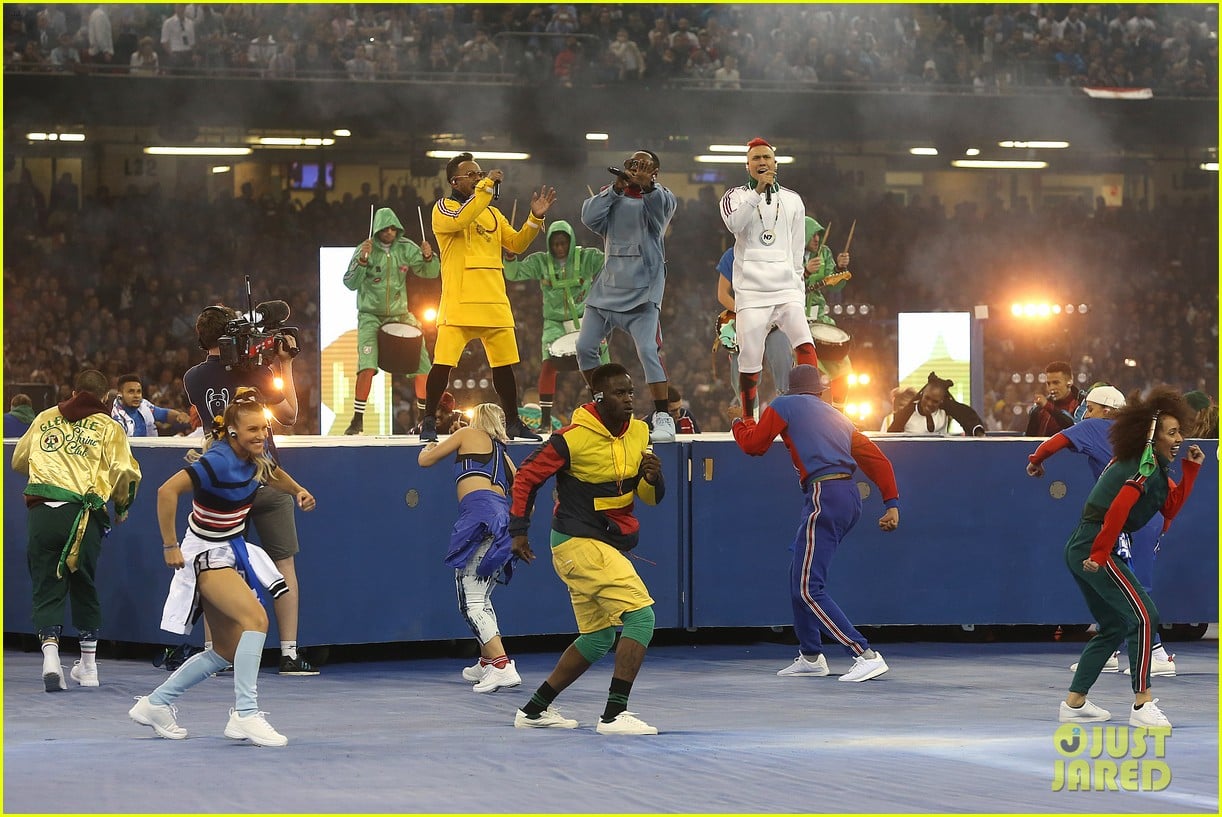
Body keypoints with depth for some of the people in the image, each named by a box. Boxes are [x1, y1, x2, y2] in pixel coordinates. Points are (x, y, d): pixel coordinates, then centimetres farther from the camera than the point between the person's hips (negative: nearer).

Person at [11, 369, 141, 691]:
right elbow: (125, 471, -1)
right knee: (84, 588, 16)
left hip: (41, 511, 1)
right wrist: (122, 507, 19)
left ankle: (50, 655, -17)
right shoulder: (108, 428, 9)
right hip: (83, 516, -1)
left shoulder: (45, 418, 18)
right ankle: (88, 666, 24)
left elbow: (19, 461, 28)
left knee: (47, 588, 4)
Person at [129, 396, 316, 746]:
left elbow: (275, 475, 24)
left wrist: (298, 491, 3)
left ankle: (155, 704, 23)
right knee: (256, 618, -27)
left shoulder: (256, 458, 0)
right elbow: (168, 491, -30)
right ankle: (245, 713, -27)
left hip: (231, 553, 9)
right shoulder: (218, 461, -24)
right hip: (205, 556, -9)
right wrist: (170, 546, -26)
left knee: (227, 652, 12)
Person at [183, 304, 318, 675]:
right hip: (265, 480, -3)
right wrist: (285, 365, 8)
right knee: (284, 564, 5)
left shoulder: (192, 378, 1)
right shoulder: (254, 370, -7)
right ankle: (289, 654, 1)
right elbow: (289, 415, 4)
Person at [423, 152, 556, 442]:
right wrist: (486, 187, -19)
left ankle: (513, 423, 19)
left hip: (495, 303, 6)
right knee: (443, 363, -10)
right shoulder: (443, 208, 0)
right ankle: (428, 422, -2)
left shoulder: (492, 213, 19)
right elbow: (460, 220, -22)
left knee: (504, 364, 9)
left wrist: (535, 217, 3)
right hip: (459, 304, -6)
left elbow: (517, 244, 16)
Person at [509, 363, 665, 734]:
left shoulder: (638, 433, 4)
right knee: (641, 617, -18)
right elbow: (527, 477, -5)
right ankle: (614, 714, -20)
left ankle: (534, 710, 25)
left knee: (599, 637, 16)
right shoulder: (572, 439, -16)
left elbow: (651, 497, 7)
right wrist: (519, 531, -3)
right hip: (580, 544, -9)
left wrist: (652, 477, -15)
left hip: (607, 546, 9)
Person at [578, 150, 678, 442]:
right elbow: (589, 216, -8)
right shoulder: (611, 195, 11)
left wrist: (647, 185, -48)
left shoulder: (661, 197, -1)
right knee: (585, 347, 9)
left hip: (643, 291, -5)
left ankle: (662, 417, -15)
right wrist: (617, 188, -16)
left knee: (648, 350, -19)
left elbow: (662, 205, -27)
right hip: (608, 287, 5)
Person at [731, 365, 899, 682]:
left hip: (825, 496, -8)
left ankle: (866, 656, -19)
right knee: (800, 578, 22)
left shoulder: (784, 405, 5)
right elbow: (876, 459, 18)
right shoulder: (835, 416, 23)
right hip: (850, 498, 8)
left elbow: (754, 444, 11)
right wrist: (892, 503, 16)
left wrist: (741, 423, 32)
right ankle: (810, 656, 30)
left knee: (809, 590, -10)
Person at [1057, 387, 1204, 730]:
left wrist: (1191, 468, 13)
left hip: (1080, 549, 11)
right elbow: (1119, 508, -24)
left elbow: (1170, 508, 20)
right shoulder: (1147, 467, -13)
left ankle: (1074, 703, 22)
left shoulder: (1153, 467, 18)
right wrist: (1099, 555, -25)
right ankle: (1142, 705, -19)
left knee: (1115, 627, 19)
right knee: (1144, 616, -15)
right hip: (1094, 550, -11)